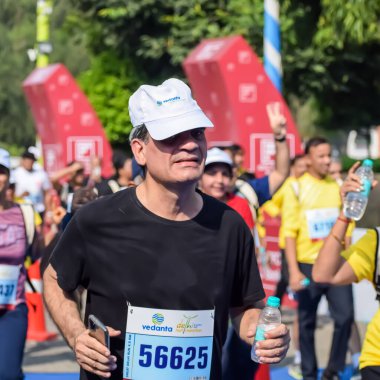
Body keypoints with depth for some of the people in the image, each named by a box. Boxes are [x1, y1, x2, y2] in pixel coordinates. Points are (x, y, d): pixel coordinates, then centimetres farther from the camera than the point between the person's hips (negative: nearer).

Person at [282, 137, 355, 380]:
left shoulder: (338, 187, 6)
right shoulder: (297, 189, -3)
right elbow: (290, 232, -6)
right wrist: (293, 271, -11)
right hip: (308, 266, -2)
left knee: (346, 316, -4)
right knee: (307, 322, 6)